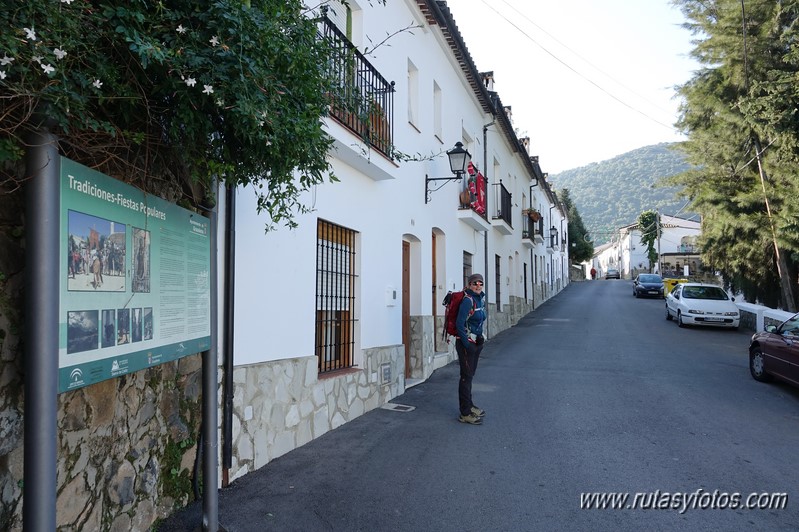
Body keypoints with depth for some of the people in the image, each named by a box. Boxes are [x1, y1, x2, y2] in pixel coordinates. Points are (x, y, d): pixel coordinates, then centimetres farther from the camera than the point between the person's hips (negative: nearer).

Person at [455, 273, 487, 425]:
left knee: (470, 375, 18)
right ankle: (465, 414, 0)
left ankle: (469, 406, 30)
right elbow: (459, 323, -22)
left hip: (476, 342, 8)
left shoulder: (481, 298, 8)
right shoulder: (468, 300, -18)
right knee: (466, 377, -5)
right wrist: (467, 344, -20)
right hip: (465, 343, -8)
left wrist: (480, 339, 15)